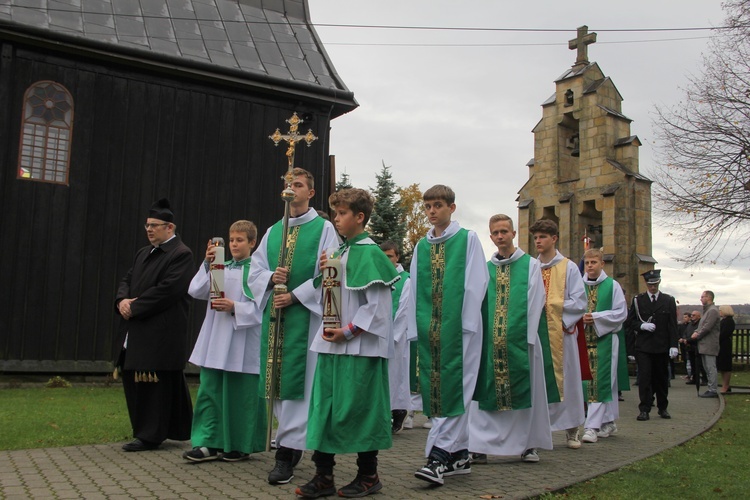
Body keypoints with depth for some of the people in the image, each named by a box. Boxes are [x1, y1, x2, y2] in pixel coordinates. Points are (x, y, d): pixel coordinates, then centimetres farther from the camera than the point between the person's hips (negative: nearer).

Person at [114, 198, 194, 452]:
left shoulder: (181, 255, -9)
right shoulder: (143, 253, 20)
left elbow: (167, 290, -19)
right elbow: (127, 280, 18)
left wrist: (134, 308, -15)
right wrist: (122, 300, -4)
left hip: (161, 333, -9)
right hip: (138, 331, 9)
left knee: (154, 382, -4)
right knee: (134, 381, 12)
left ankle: (150, 435, 7)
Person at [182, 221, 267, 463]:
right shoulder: (220, 267, 12)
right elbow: (196, 291, 1)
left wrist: (235, 308, -19)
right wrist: (207, 264, -9)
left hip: (242, 344, -5)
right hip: (215, 342, 5)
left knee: (239, 395, 3)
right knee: (210, 391, 5)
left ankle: (239, 445, 17)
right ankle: (209, 443, 12)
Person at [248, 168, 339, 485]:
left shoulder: (324, 229, 0)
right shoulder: (272, 231, 17)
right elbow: (255, 270, 14)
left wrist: (295, 295, -15)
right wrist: (270, 277, -8)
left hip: (304, 313, -6)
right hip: (274, 312, 6)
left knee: (296, 379, -7)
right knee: (277, 378, 8)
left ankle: (287, 450, -4)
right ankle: (294, 440, 20)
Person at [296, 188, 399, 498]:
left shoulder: (369, 254, -10)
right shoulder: (340, 252, 13)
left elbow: (377, 305, -15)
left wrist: (348, 331, -16)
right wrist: (325, 272, 3)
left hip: (359, 346, -8)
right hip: (332, 342, 8)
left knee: (357, 409, 0)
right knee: (324, 407, 7)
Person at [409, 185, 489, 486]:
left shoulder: (468, 239, 1)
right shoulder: (421, 246, 14)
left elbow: (476, 283, -4)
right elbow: (414, 289, 13)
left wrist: (465, 323, -11)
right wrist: (418, 326, 5)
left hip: (459, 326, -5)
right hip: (430, 328, 5)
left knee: (454, 388, -7)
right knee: (437, 390, 6)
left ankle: (438, 455, -6)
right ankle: (459, 455, 16)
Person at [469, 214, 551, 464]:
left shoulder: (530, 265, 5)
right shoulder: (485, 268, 12)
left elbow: (535, 303, 0)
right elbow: (479, 304, 9)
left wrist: (527, 337, -8)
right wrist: (481, 335, -2)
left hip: (520, 340, -2)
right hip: (490, 341, 2)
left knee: (524, 391, 4)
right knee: (487, 391, 0)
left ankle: (528, 443, 16)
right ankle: (481, 445, 4)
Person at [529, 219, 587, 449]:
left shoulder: (569, 268, 3)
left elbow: (579, 302, -3)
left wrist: (552, 305, -12)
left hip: (561, 333, -2)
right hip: (535, 332, 2)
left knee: (565, 378, 3)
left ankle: (571, 430, 15)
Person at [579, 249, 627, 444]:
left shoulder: (612, 286, 1)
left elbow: (621, 313, -3)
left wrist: (596, 317, -14)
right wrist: (581, 318, -10)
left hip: (605, 339, -3)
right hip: (584, 339, 4)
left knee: (599, 382, -7)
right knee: (589, 382, 6)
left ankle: (592, 426, -9)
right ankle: (609, 423, 20)